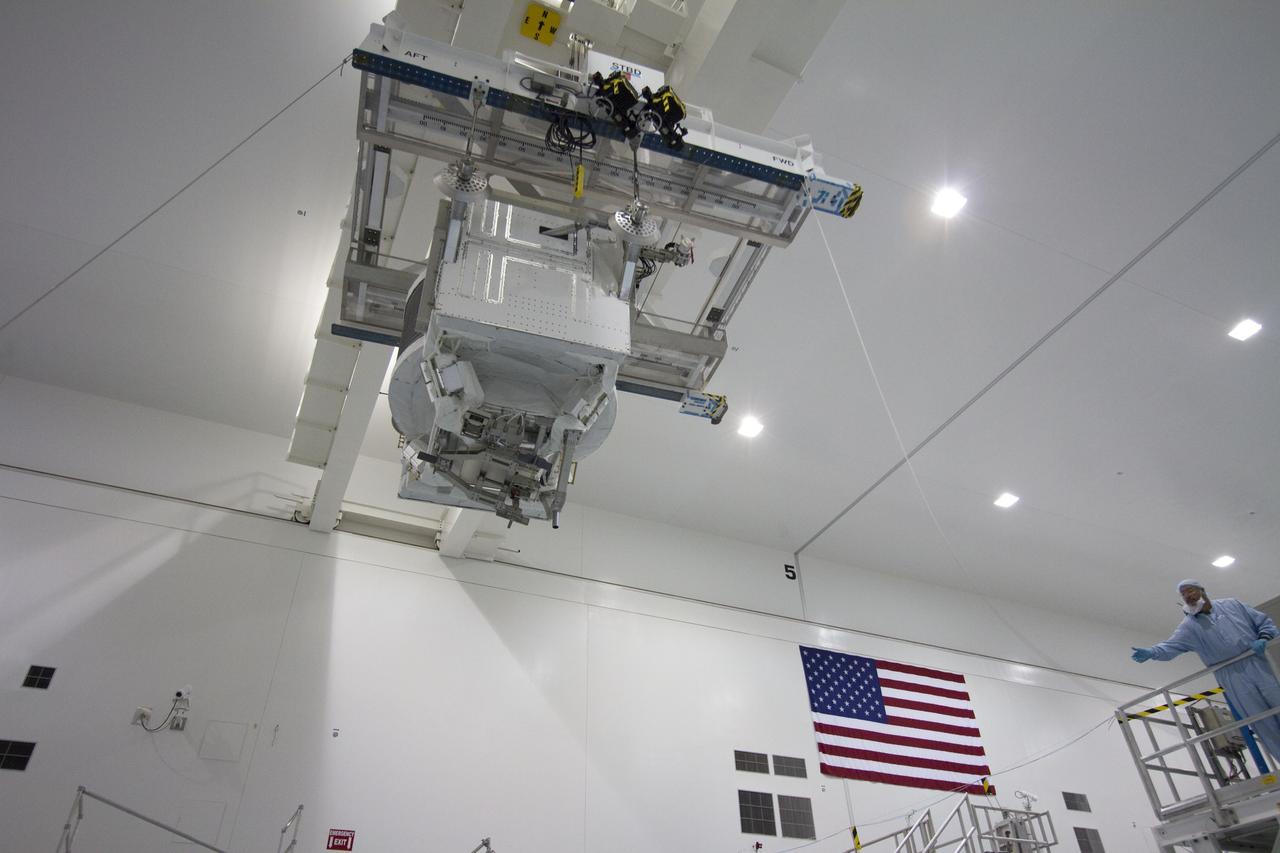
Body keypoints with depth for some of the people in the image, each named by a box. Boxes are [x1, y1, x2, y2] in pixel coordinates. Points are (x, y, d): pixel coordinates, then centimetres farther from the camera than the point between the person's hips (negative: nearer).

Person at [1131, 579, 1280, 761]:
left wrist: (1263, 639, -9)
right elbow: (1171, 646, -12)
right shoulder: (1189, 626, 2)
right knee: (1265, 725, 0)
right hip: (1234, 678, -1)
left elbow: (1264, 622, 12)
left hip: (1261, 665, 1)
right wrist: (1151, 652, -32)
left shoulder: (1231, 604, 9)